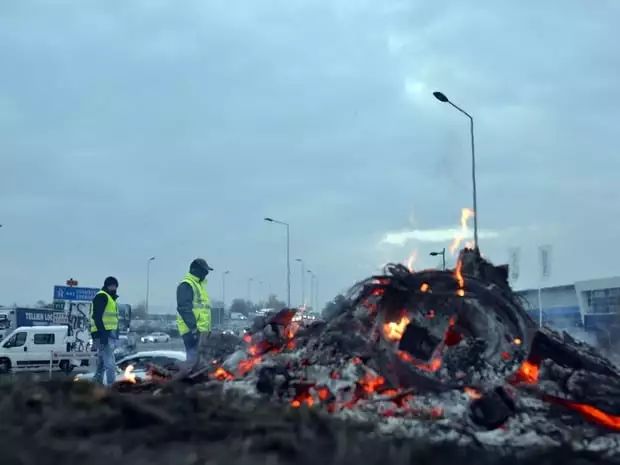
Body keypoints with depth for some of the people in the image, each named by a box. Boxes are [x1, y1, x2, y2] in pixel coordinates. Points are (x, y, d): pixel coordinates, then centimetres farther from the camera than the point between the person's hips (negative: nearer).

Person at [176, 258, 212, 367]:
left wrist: (207, 328, 24)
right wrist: (193, 327, -24)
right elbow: (184, 308, -19)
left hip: (201, 330, 10)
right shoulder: (186, 285, -9)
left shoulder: (198, 284, 23)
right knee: (194, 359, -15)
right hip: (192, 330, -10)